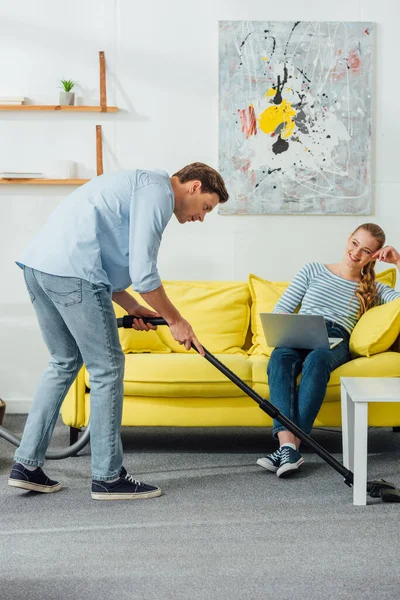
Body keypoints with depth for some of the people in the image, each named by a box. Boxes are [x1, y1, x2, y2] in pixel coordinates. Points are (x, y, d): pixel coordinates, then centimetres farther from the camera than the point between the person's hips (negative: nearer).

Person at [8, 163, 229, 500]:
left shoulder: (140, 186, 28)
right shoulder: (158, 191, -4)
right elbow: (143, 272, -13)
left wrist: (132, 307, 24)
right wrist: (175, 320, -1)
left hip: (38, 264, 10)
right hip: (71, 272, -10)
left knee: (64, 362, 19)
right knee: (107, 368, 0)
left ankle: (27, 465, 20)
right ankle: (108, 478, 8)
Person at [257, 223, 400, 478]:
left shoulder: (372, 289, 25)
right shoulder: (313, 271, 23)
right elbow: (280, 310, 16)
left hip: (335, 342, 0)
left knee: (317, 359, -39)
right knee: (280, 356, -38)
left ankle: (292, 446, -45)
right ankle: (287, 443, -51)